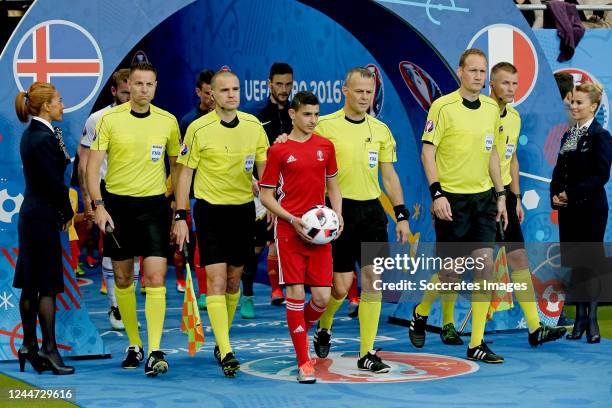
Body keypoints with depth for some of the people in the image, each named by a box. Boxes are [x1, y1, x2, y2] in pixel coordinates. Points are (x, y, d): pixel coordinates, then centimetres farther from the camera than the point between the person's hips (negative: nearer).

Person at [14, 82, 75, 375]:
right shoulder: (44, 139, -18)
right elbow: (54, 183, -17)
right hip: (44, 216, -10)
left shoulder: (32, 134, 12)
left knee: (30, 286, 13)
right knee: (48, 286, -4)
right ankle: (48, 349, -1)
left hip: (31, 215, 10)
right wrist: (67, 213, -5)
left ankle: (29, 346, 20)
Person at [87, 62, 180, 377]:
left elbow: (176, 166, 14)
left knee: (156, 277, -12)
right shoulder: (109, 119, -2)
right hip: (117, 205, 0)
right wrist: (98, 205, -15)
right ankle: (134, 345, 23)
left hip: (154, 204, 0)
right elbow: (93, 165, -4)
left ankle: (155, 352, -16)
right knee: (123, 279, 8)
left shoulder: (168, 121, 3)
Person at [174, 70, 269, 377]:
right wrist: (180, 216, -8)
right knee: (216, 280, -11)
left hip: (243, 209, 4)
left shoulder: (253, 126, 3)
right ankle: (225, 352, -15)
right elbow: (185, 173, -4)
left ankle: (221, 339, 29)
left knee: (234, 280, 11)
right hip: (210, 210, -4)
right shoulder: (199, 128, -8)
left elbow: (264, 168, 11)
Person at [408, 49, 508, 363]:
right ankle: (420, 313, 32)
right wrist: (436, 193, -17)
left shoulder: (491, 108, 8)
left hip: (483, 196, 5)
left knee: (484, 266, -4)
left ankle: (476, 344, 2)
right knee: (450, 274, 0)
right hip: (451, 199, -5)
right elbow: (427, 151, -10)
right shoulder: (443, 106, -10)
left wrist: (500, 195, 13)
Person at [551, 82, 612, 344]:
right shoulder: (568, 135, 14)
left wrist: (570, 194, -16)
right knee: (573, 263, 8)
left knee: (590, 262, -2)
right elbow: (559, 171, 16)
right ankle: (580, 318, 15)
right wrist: (555, 195, -2)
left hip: (591, 209, -7)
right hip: (568, 210, 7)